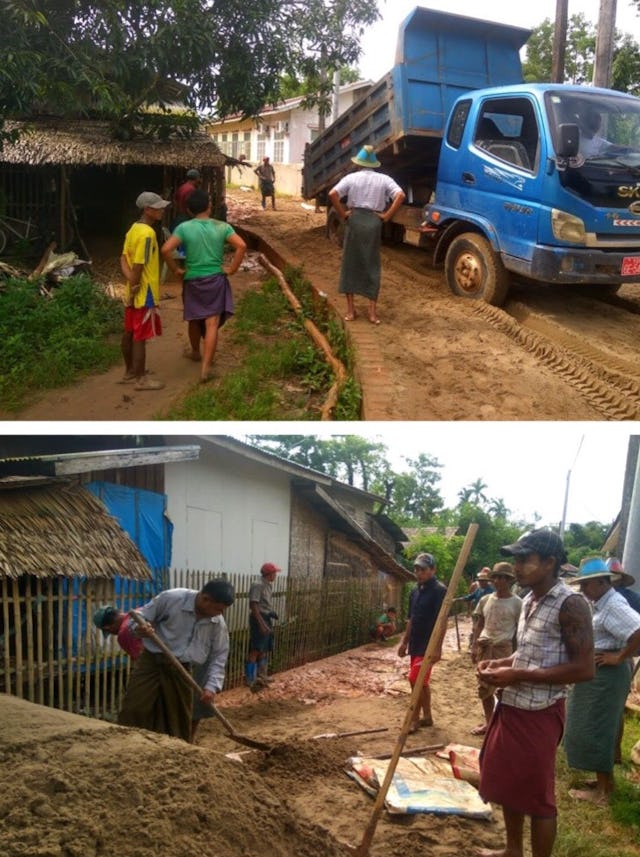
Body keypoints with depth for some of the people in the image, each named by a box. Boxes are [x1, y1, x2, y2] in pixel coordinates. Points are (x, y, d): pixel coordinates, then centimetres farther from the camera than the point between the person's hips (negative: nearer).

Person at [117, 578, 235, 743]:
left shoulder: (218, 624, -7)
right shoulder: (171, 598, -18)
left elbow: (218, 658, 2)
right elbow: (141, 615, -6)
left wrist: (212, 686, -11)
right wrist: (139, 628, -29)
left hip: (181, 671, 3)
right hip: (151, 662, -3)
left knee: (179, 720, 8)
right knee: (133, 711, -6)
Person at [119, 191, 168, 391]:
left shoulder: (134, 228, 8)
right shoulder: (147, 234, -22)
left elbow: (124, 259, 5)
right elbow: (138, 266, -23)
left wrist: (131, 283, -7)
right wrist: (134, 290, -16)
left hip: (134, 293, 9)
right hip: (144, 294, -9)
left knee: (130, 332, 18)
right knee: (141, 336, -3)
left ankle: (130, 370, 31)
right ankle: (141, 379, 4)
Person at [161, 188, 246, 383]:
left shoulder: (184, 228, -7)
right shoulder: (221, 227, -5)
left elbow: (166, 249, -18)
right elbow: (241, 246, -16)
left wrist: (176, 270, -4)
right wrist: (231, 269, -7)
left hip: (192, 280, 1)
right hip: (216, 280, -1)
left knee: (194, 320, 22)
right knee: (212, 324, -4)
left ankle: (195, 352, 45)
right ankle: (205, 367, -12)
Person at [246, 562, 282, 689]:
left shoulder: (268, 585, 14)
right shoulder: (258, 585, -16)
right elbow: (254, 605, -21)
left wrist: (272, 613, 10)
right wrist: (262, 624, -24)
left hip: (267, 619, 10)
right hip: (259, 620, -10)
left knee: (264, 650, 16)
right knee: (255, 650, -10)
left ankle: (261, 676, 26)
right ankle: (251, 679, -9)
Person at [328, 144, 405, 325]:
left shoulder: (351, 177, 2)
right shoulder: (384, 179, 4)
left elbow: (332, 194, -10)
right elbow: (400, 195, -9)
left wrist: (342, 214, -1)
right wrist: (387, 216, -4)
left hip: (355, 220, 0)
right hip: (374, 222, 0)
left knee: (350, 263, 9)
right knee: (372, 265, 6)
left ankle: (350, 309, 9)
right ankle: (373, 311, 5)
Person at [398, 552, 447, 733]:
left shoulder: (439, 590, -14)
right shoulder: (415, 592, 11)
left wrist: (437, 647, -22)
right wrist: (404, 641, 17)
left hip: (428, 645, -8)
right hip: (415, 644, 8)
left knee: (415, 679, -9)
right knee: (422, 682, 13)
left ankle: (415, 718, 3)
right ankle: (427, 716, 24)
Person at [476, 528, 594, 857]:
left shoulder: (570, 604, -18)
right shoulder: (529, 600, 9)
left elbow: (584, 668, -22)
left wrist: (517, 675, -23)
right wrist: (500, 663, 2)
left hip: (539, 714, -9)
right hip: (510, 706, 9)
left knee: (537, 795, 3)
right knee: (507, 784, 20)